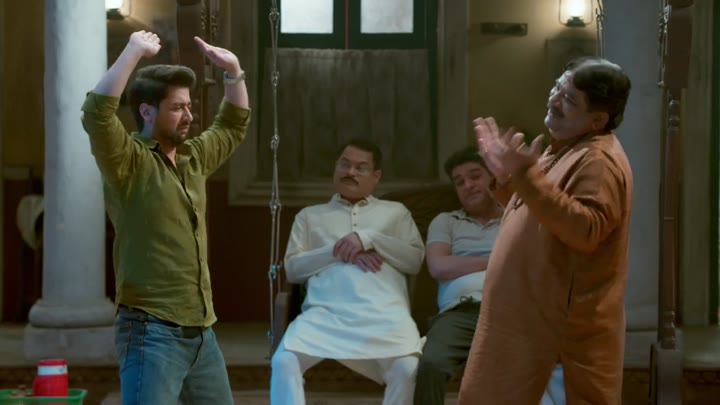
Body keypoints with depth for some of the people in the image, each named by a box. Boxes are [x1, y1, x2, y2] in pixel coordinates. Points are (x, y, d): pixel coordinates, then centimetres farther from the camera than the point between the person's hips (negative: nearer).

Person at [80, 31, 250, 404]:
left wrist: (233, 71, 16)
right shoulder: (128, 161, -9)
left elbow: (233, 126, 30)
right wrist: (134, 51, -22)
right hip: (153, 331, -8)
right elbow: (96, 113, -26)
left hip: (201, 331, 8)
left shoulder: (194, 157, 13)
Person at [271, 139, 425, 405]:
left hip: (385, 312, -1)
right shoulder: (310, 215, 29)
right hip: (326, 312, 1)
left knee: (408, 369, -32)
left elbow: (415, 261, 13)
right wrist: (339, 251, 0)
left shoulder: (395, 212, 28)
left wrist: (369, 239, -1)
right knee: (284, 361, -30)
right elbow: (292, 268, 15)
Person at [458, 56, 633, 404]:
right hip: (527, 314, 11)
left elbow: (586, 230, -32)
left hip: (569, 321, -11)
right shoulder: (564, 148, 15)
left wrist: (528, 177, -33)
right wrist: (506, 175, 9)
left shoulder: (599, 160, -19)